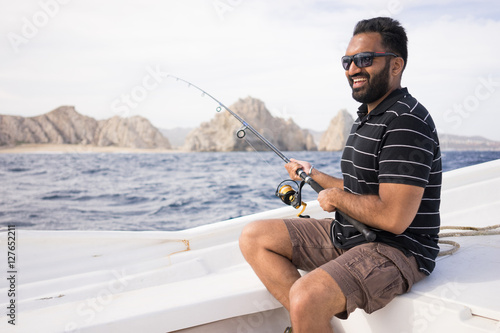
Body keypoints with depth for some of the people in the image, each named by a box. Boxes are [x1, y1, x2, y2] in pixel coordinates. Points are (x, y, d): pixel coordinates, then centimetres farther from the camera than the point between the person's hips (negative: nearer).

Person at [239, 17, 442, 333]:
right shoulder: (366, 118, 13)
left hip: (395, 250, -10)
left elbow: (393, 218, -26)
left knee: (307, 298, -35)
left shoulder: (406, 122, -18)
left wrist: (336, 197, -12)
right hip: (346, 236, 10)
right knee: (254, 235, 3)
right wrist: (313, 174, 23)